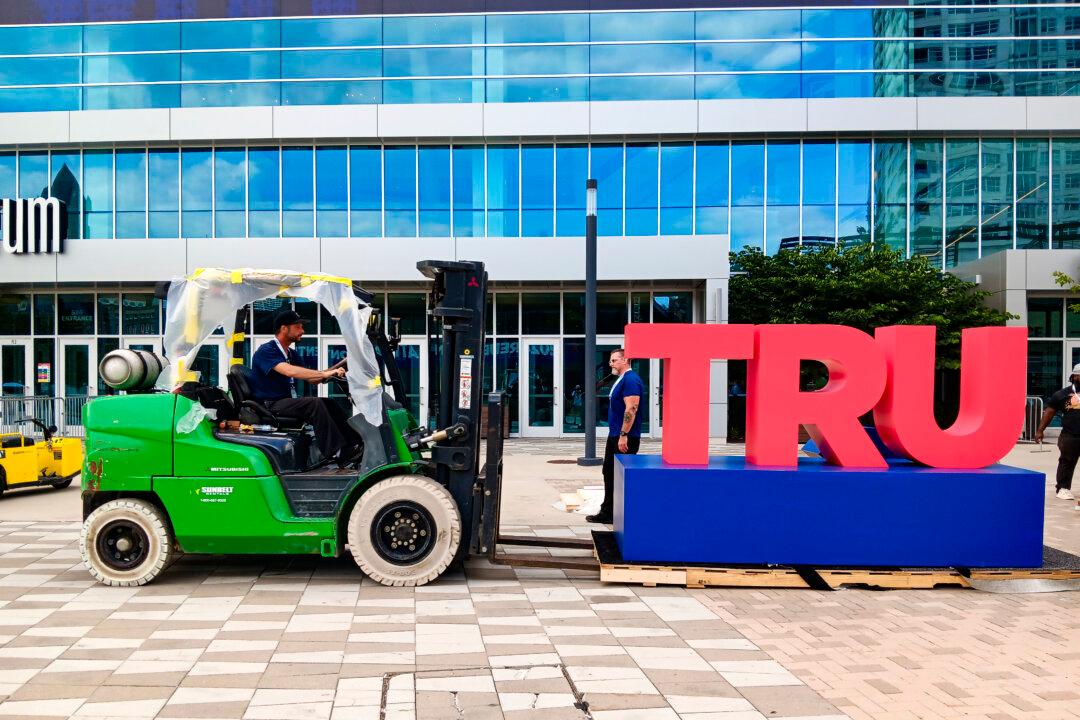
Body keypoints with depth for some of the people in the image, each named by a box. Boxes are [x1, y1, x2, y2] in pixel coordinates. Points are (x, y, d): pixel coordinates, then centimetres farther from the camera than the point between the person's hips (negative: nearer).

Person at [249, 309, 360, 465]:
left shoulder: (292, 354, 17)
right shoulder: (266, 351, -11)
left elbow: (312, 379, 13)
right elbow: (289, 371, -29)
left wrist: (334, 371, -4)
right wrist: (324, 374, -32)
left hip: (288, 401, 8)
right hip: (270, 405, -8)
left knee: (328, 403, -11)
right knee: (314, 403, -28)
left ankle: (355, 442, -21)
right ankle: (336, 453, -33)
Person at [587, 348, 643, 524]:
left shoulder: (631, 380, -16)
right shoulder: (621, 380, 16)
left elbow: (631, 409, -24)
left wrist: (623, 435, -26)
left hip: (625, 439, -11)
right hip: (615, 436, 11)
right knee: (609, 473, 15)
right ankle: (607, 513, 23)